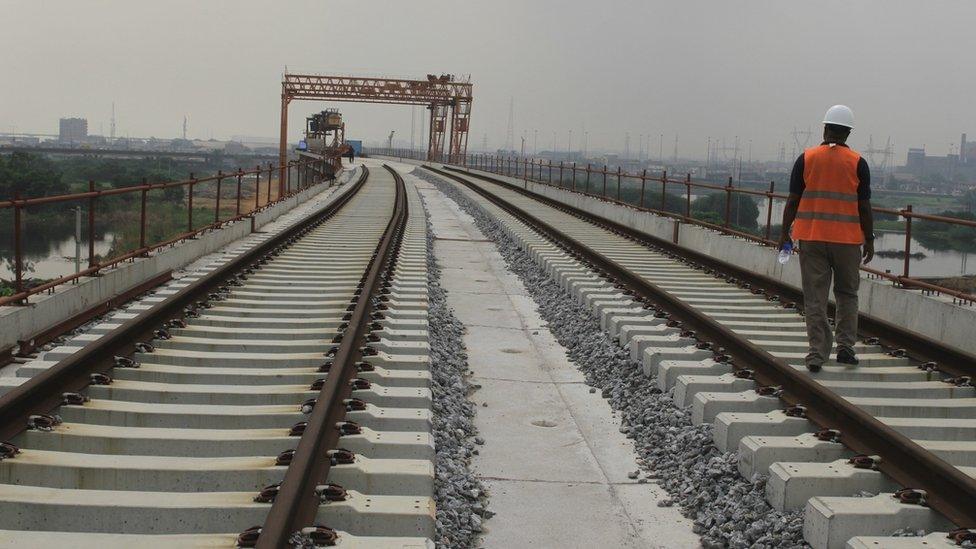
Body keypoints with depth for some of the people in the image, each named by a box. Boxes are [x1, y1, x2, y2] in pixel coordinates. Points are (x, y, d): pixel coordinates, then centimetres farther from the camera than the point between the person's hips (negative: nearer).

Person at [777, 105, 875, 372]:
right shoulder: (857, 163, -3)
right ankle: (845, 347, 13)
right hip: (847, 239, 0)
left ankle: (817, 354, 2)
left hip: (811, 237, 0)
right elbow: (864, 207, -2)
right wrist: (869, 240, 7)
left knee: (815, 298, 3)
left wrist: (785, 232, 8)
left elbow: (793, 200, -1)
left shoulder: (806, 159, -1)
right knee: (847, 293, 16)